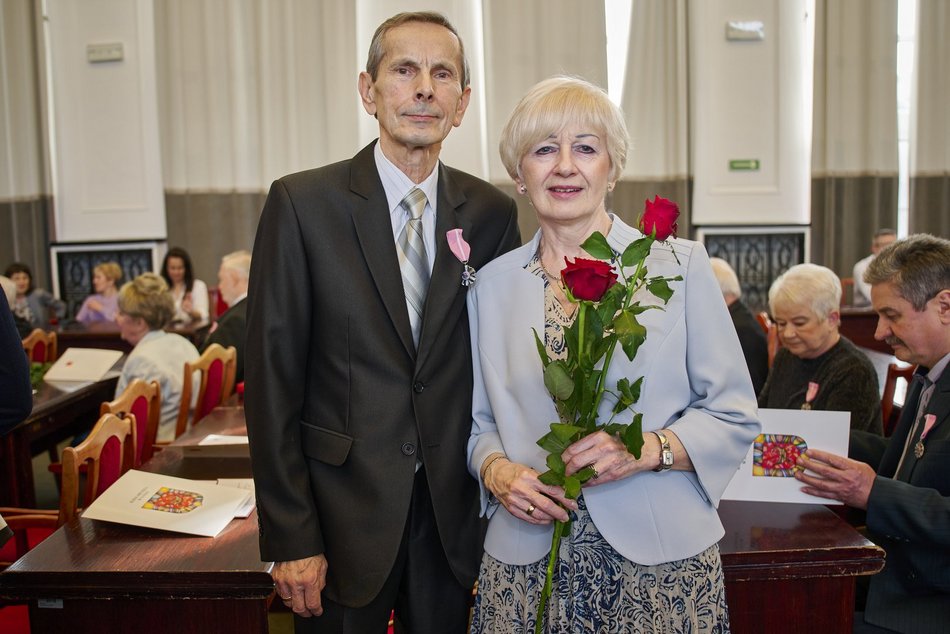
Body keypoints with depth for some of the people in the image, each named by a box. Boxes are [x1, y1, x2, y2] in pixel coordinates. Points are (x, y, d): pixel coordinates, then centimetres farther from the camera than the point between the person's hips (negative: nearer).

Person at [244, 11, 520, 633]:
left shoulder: (493, 214, 1)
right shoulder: (302, 203, -7)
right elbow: (273, 378, -8)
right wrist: (290, 539, -9)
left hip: (455, 514, 3)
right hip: (344, 513, -2)